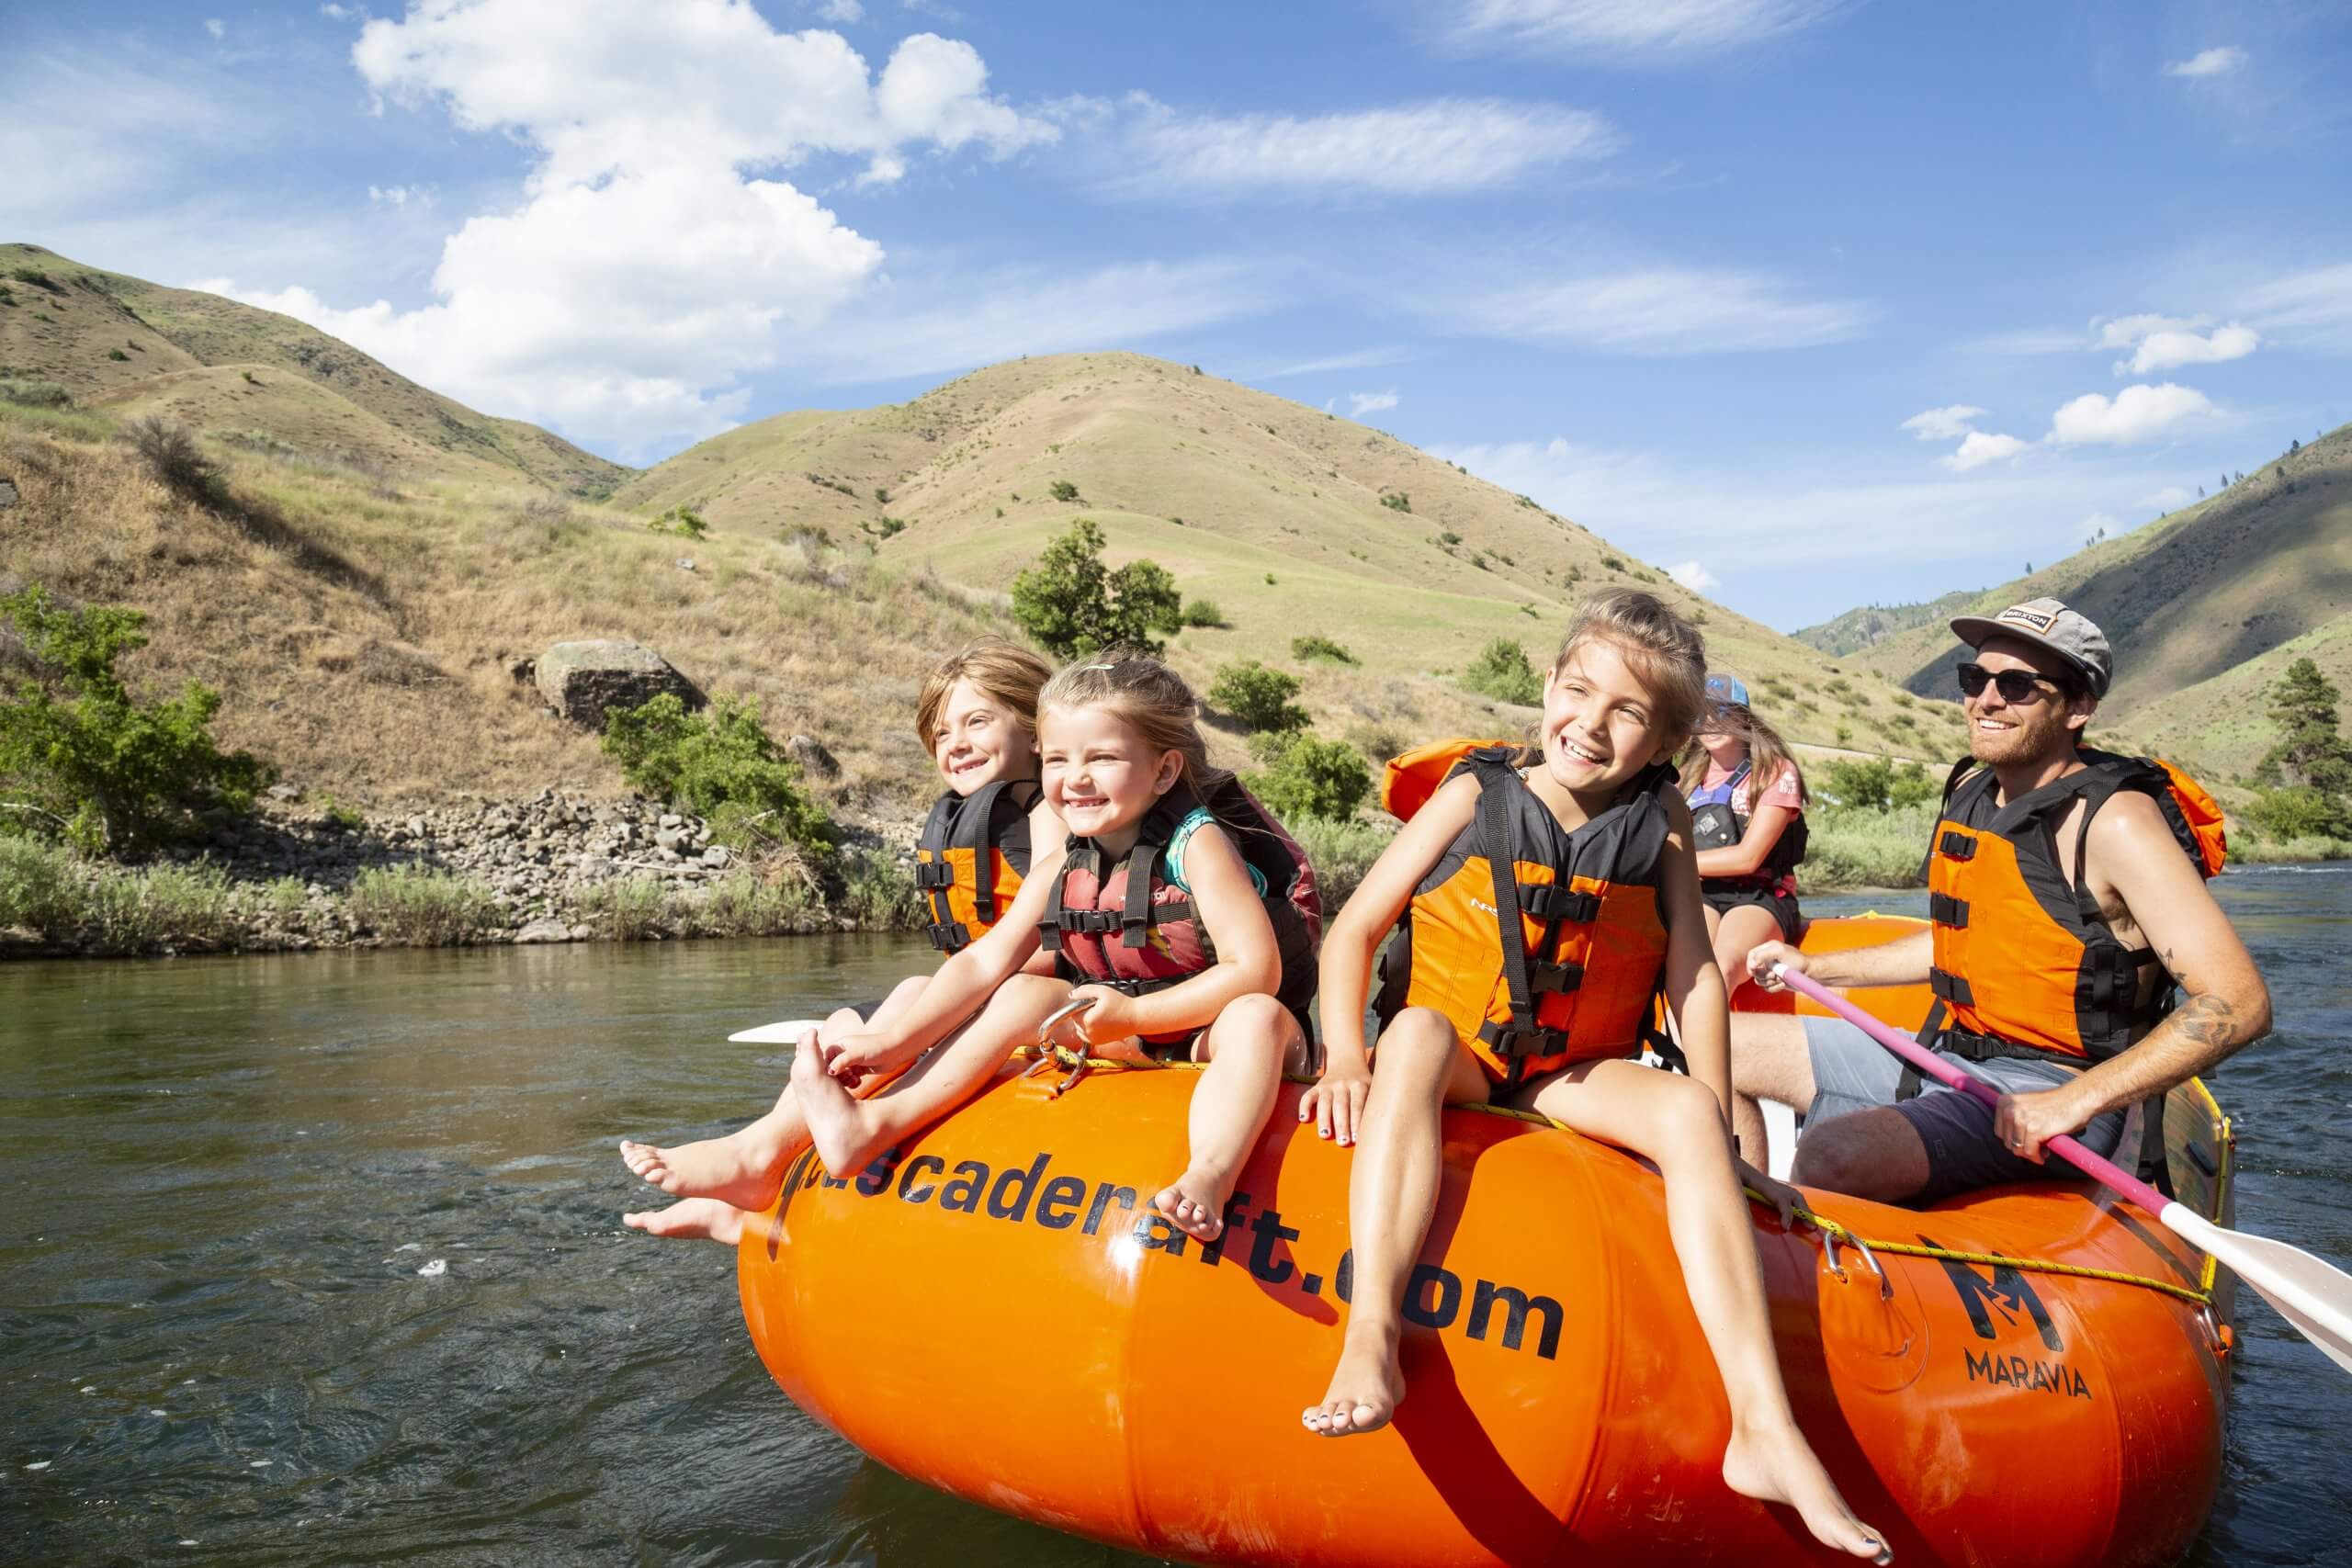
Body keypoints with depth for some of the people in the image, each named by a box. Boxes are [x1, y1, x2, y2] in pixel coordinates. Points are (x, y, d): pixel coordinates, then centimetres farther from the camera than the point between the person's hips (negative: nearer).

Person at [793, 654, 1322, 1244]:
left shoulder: (1196, 845, -18)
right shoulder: (1062, 872, 1)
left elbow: (1255, 971, -26)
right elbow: (983, 962, -2)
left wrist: (1133, 1015, -27)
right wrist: (895, 1039, -13)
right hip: (1125, 1038, 6)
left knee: (1256, 1018, -37)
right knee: (1024, 994, -7)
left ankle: (1210, 1176, -59)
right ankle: (878, 1122, -13)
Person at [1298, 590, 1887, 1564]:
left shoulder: (1660, 818, 0)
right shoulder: (1477, 794, -5)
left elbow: (1694, 975, 1)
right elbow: (1352, 932, -6)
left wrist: (1715, 1133, -4)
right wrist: (1346, 1059, -19)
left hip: (1580, 1078, 2)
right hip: (1451, 1062, -2)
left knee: (1688, 1109, -25)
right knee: (1419, 1029, -33)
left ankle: (1764, 1429, -28)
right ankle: (1370, 1336, -47)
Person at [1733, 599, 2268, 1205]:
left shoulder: (2115, 820, -18)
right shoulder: (1971, 789, 7)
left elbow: (2240, 1002, -23)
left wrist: (2075, 1101, -29)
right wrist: (1816, 967, 22)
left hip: (2043, 1090, -8)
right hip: (1947, 1057, 8)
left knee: (1830, 1159, -33)